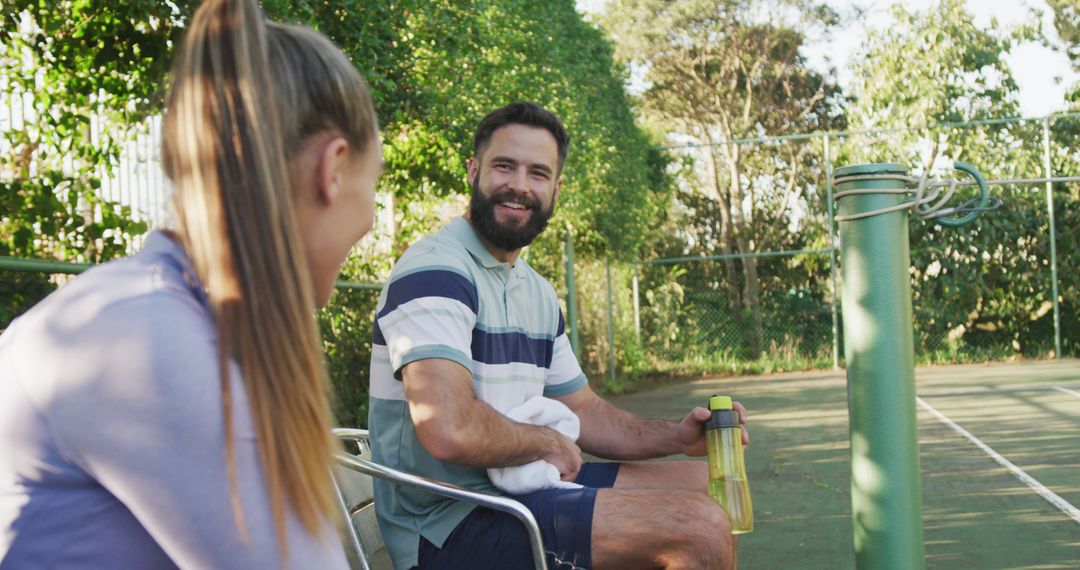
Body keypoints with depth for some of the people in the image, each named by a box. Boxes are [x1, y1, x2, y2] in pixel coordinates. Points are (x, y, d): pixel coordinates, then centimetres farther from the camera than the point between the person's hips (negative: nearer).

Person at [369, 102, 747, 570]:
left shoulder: (537, 292, 15)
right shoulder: (436, 270, -16)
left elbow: (583, 412, 18)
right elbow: (449, 430, -30)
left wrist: (677, 436, 0)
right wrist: (548, 442, -11)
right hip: (448, 525, -10)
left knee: (705, 482, 15)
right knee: (700, 527, -21)